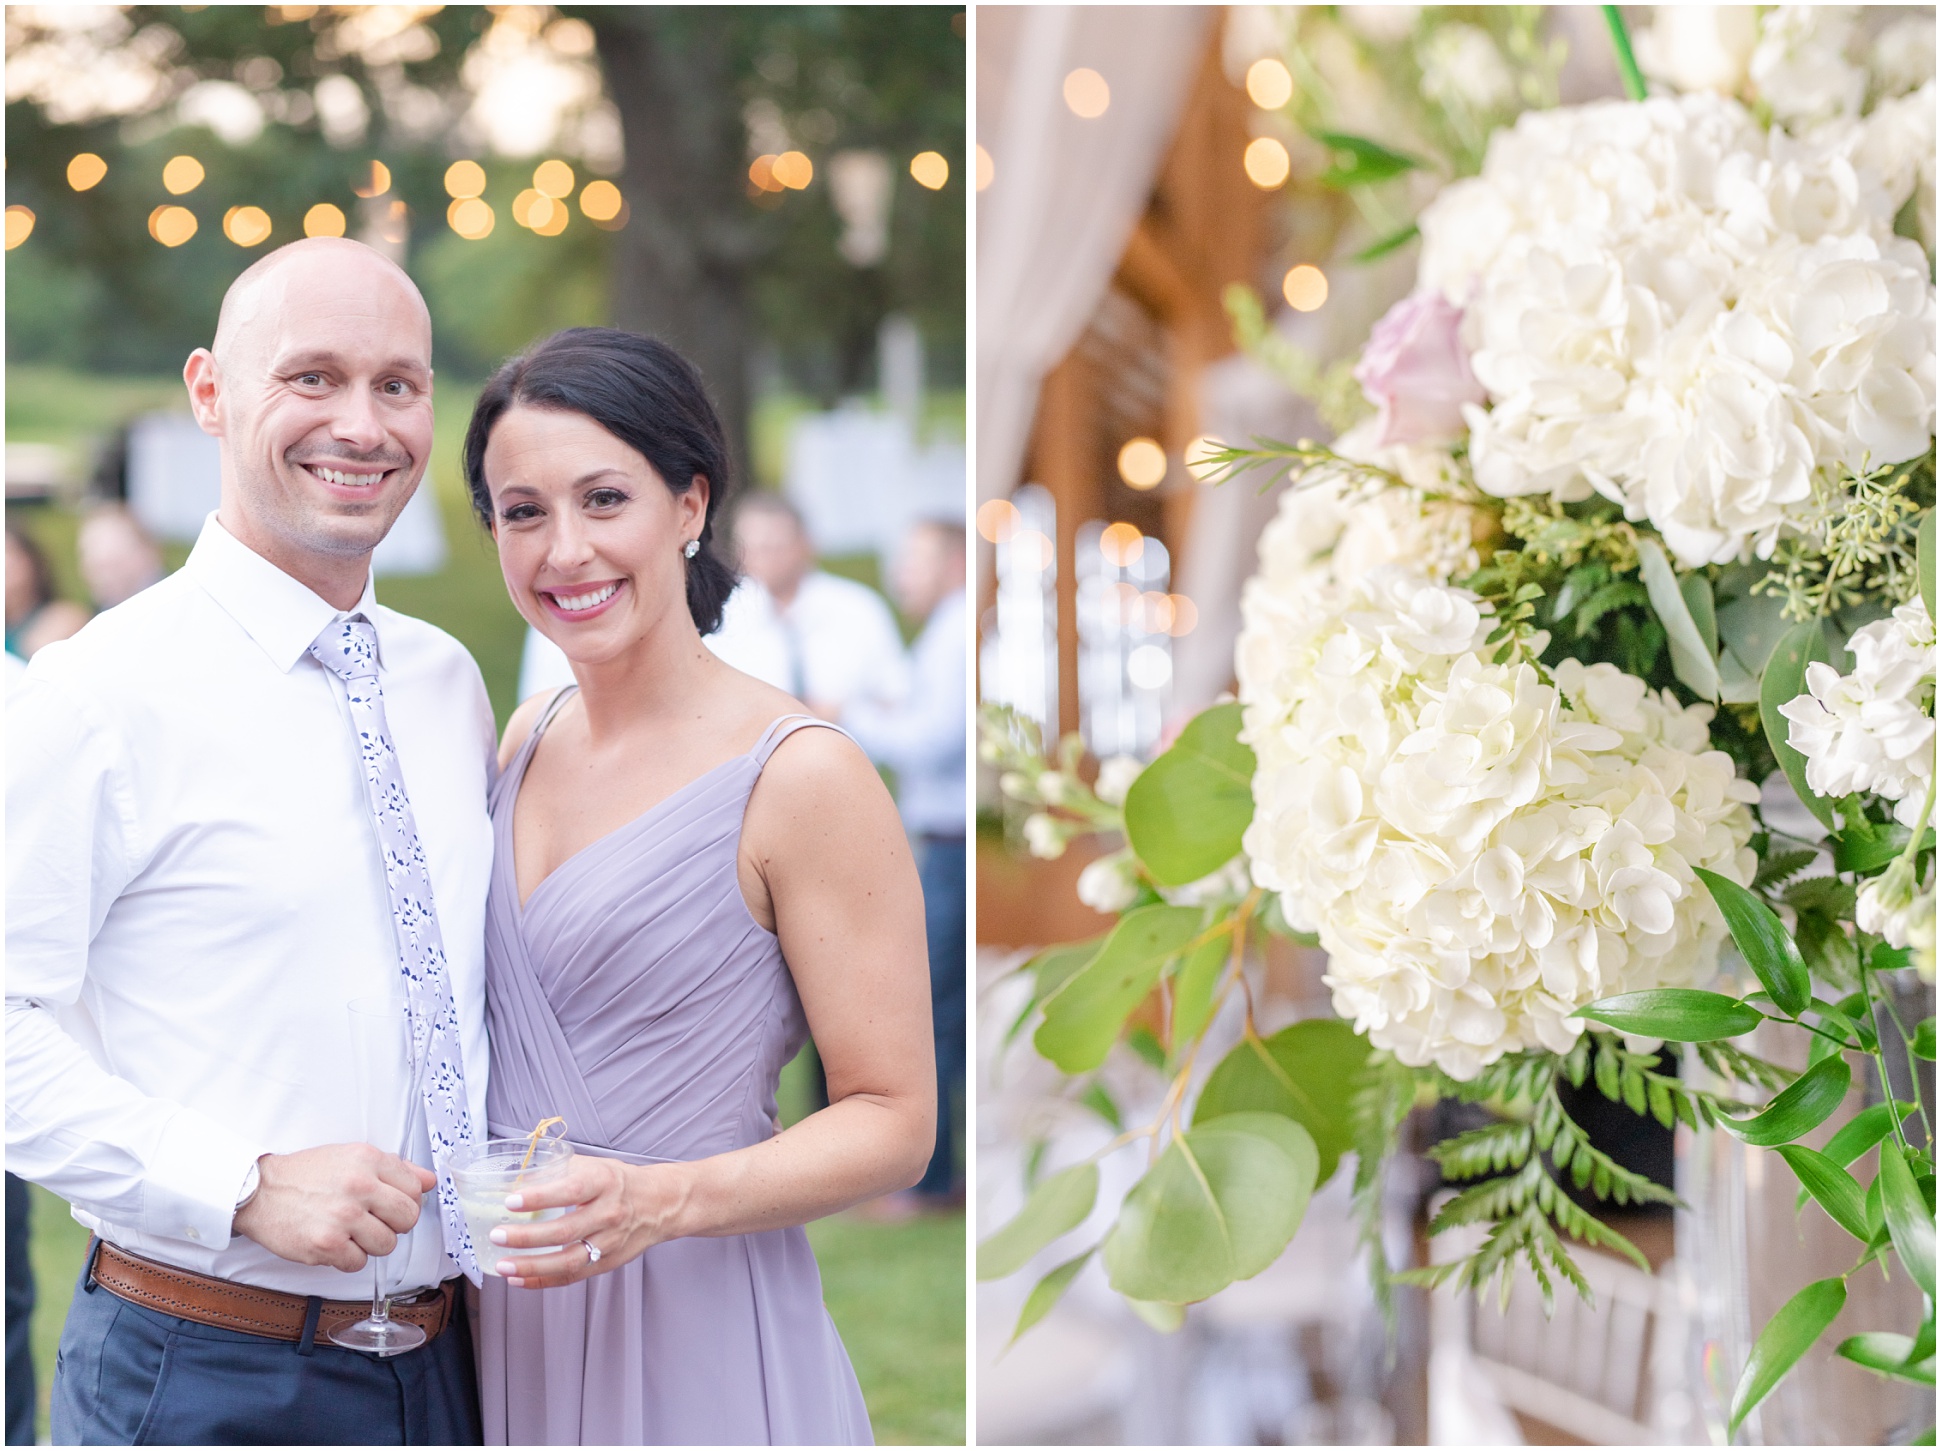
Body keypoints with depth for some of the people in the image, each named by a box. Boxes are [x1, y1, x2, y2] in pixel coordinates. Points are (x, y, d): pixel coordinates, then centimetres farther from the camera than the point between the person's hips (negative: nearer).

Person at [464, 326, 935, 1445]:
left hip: (696, 1330, -6)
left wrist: (660, 1201, -26)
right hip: (505, 1325, 6)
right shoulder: (526, 738, 7)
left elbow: (892, 1123, -12)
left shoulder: (801, 776, -13)